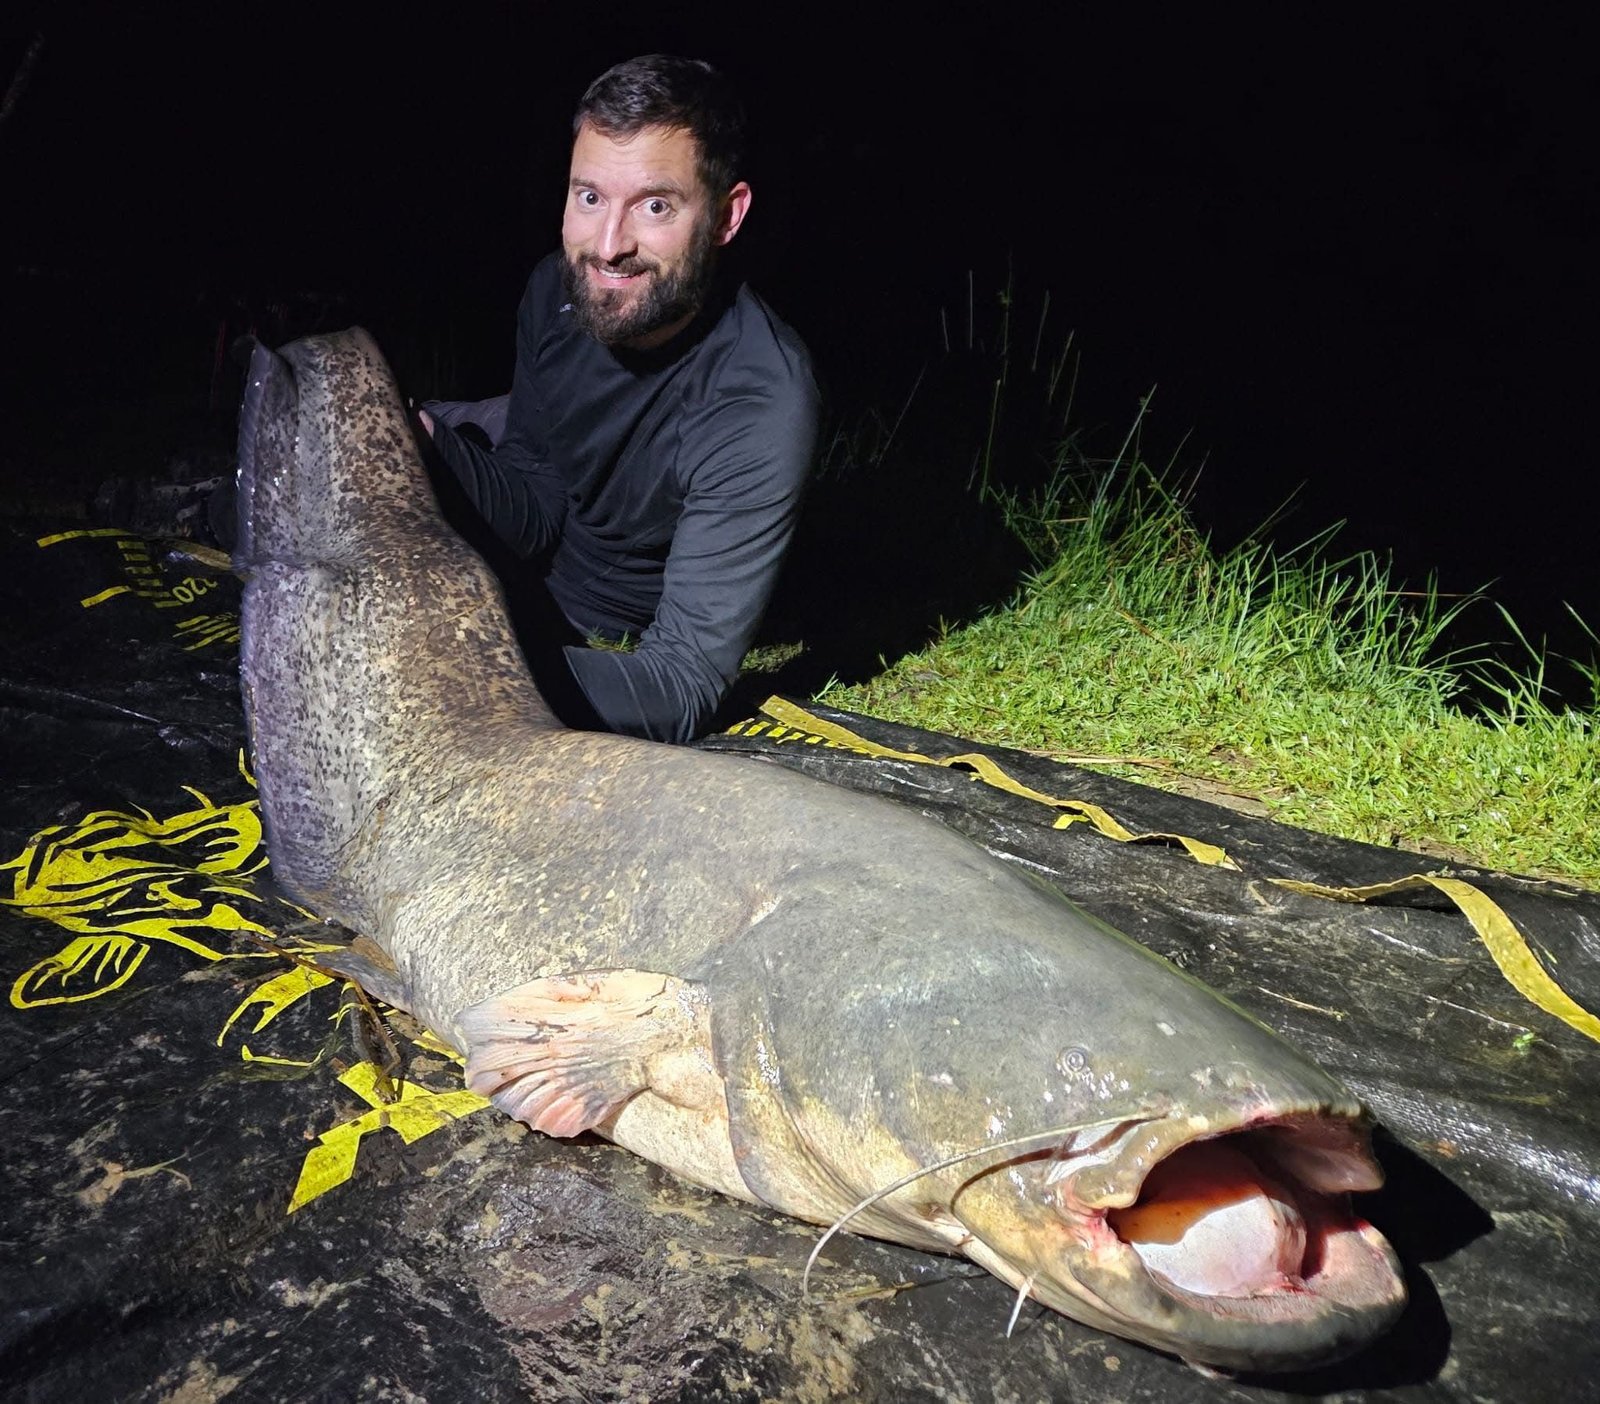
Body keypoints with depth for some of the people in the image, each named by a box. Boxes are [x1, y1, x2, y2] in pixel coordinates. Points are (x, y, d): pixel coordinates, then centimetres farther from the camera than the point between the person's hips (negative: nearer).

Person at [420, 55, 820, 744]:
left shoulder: (760, 407, -39)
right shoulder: (559, 288, -18)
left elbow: (683, 689, -40)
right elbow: (539, 510, -9)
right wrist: (431, 440, -30)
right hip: (533, 551, 6)